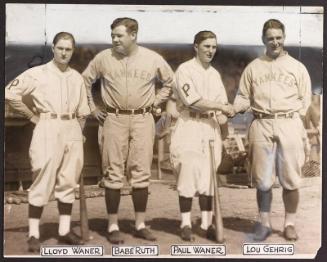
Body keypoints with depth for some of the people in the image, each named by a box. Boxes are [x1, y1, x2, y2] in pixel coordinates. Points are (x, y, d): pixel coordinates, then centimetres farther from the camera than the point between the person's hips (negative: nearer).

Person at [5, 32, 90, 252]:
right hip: (47, 130, -4)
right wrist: (32, 116, -2)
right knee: (43, 183, -5)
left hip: (72, 130, 5)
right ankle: (34, 234, 2)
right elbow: (10, 93, -5)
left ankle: (65, 230, 16)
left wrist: (77, 133, 13)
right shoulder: (38, 73, -1)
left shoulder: (77, 77, 12)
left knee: (69, 182, 7)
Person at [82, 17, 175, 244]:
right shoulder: (104, 58, 2)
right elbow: (85, 81, 15)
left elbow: (170, 82, 16)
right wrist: (93, 108, 10)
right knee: (114, 173, 1)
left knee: (141, 173, 3)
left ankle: (140, 224, 14)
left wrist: (155, 102, 7)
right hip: (114, 119, 0)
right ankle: (113, 226, 9)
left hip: (143, 119, 1)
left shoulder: (153, 59, 2)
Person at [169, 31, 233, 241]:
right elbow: (192, 101, -13)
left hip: (211, 128, 6)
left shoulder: (215, 74, 17)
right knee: (188, 174, -6)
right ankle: (186, 224, 4)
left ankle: (206, 224, 11)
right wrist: (221, 107, -9)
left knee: (209, 177, 4)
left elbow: (222, 101, 17)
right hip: (190, 127, -5)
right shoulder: (185, 70, -4)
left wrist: (222, 115, -5)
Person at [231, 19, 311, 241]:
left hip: (289, 125, -1)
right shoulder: (253, 67, 13)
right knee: (263, 180, 4)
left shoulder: (297, 67, 10)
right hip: (261, 126, 1)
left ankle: (290, 223, 15)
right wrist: (230, 110, -8)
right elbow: (244, 98, 10)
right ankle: (264, 223, 16)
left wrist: (293, 121, -4)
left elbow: (305, 100, 8)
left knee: (290, 180, 2)